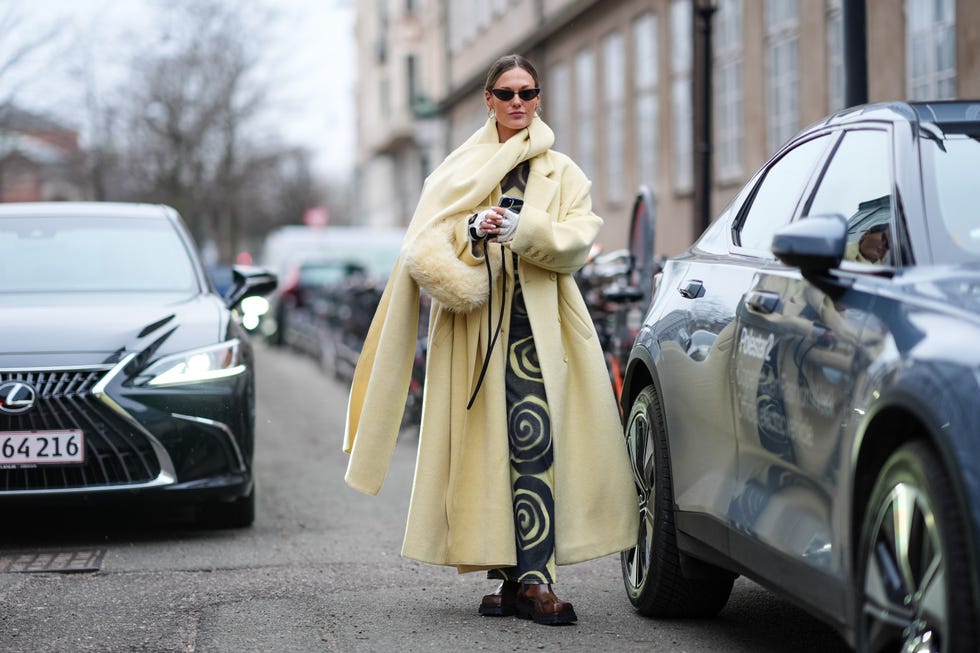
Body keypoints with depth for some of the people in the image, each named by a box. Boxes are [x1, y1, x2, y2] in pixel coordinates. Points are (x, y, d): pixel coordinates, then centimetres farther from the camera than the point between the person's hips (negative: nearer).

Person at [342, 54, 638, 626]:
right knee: (488, 447, -4)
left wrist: (523, 229, -16)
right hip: (474, 321, 1)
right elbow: (427, 246, 5)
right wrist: (472, 231, -14)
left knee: (532, 440, -14)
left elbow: (578, 240, 0)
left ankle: (532, 578, -16)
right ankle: (515, 576, 2)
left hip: (537, 321, -1)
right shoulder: (460, 170, 17)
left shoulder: (562, 172, 16)